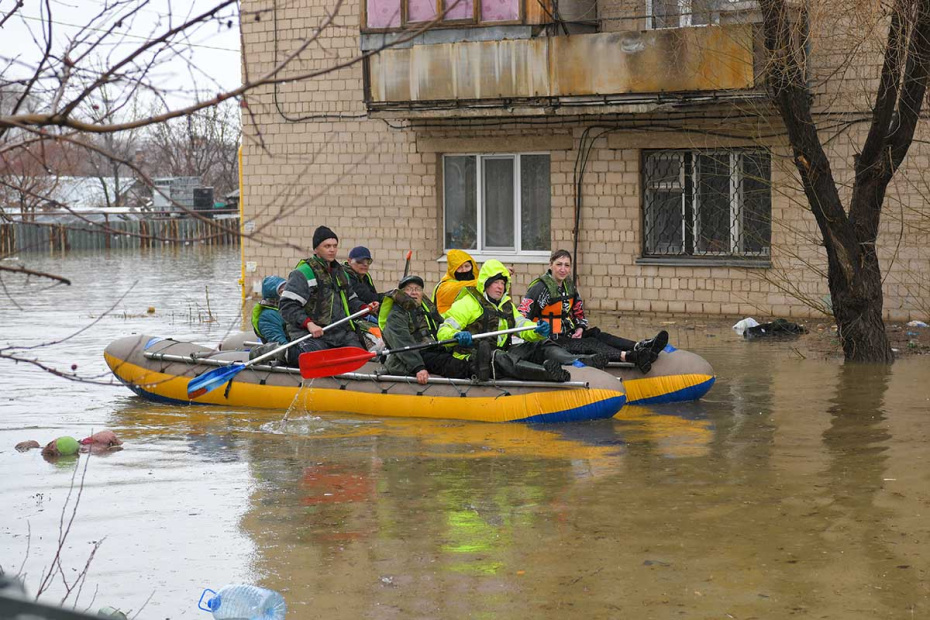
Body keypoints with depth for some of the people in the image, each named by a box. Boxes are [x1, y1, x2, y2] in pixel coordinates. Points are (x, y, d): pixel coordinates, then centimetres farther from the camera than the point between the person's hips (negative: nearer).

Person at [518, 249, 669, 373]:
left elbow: (579, 313, 23)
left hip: (567, 335, 8)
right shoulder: (540, 288, -13)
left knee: (598, 336, -15)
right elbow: (521, 318, -19)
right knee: (590, 344, -28)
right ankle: (630, 356, -51)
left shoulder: (569, 285, 13)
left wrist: (580, 328, 3)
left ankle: (640, 346, -35)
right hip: (548, 341, -8)